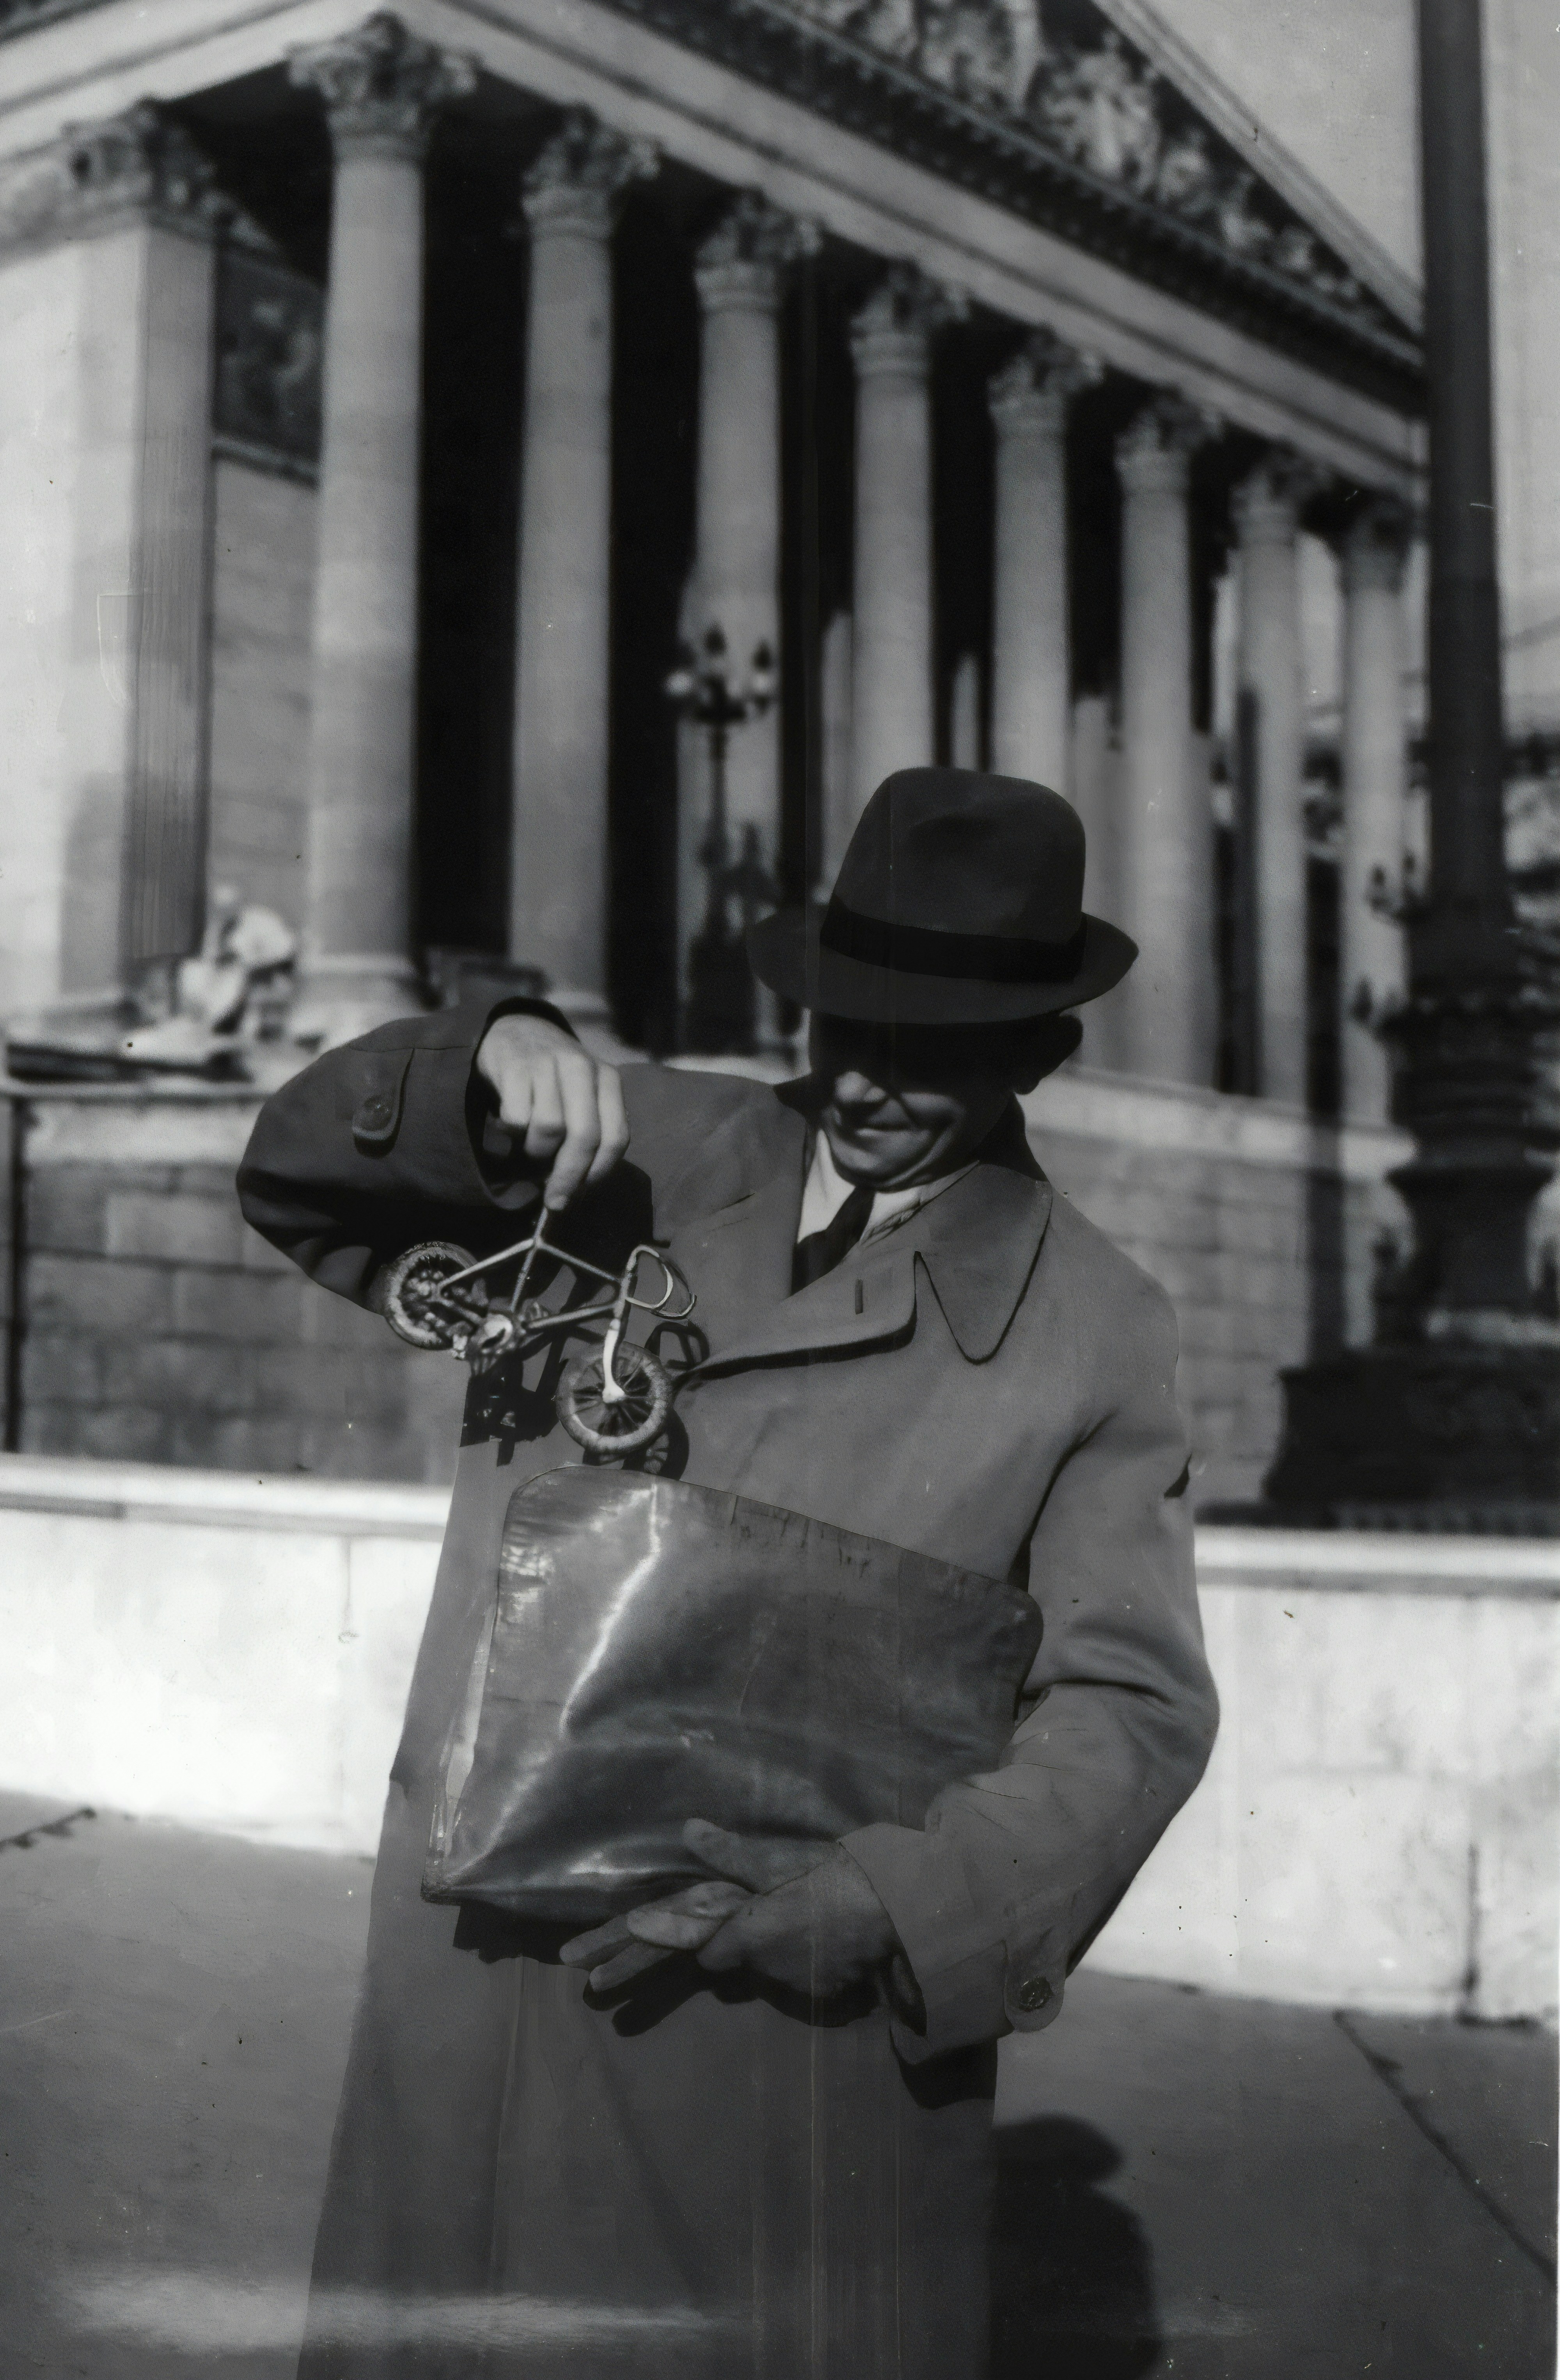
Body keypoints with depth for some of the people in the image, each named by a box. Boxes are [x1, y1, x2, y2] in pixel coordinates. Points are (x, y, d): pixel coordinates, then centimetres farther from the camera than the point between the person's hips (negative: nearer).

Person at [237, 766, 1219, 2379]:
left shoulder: (1097, 1336, -1)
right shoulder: (645, 1153, 5)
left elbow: (1131, 1702, -3)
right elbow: (301, 1185, 7)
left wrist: (891, 1911, -17)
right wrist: (483, 1069, -13)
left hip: (799, 2009, -2)